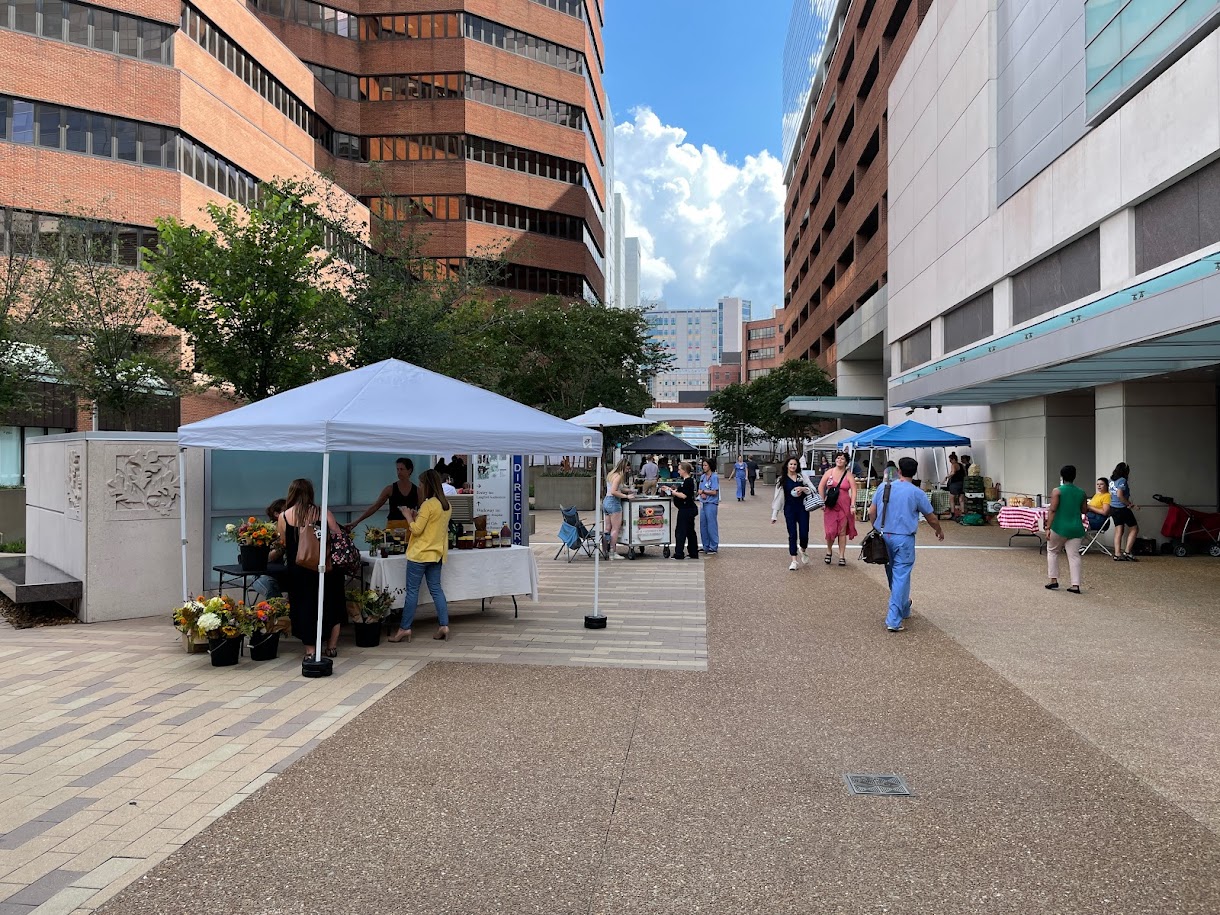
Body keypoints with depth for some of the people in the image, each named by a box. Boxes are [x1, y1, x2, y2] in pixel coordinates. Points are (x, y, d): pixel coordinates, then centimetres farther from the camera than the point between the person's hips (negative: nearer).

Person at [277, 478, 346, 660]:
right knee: (331, 604, 15)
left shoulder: (283, 517, -1)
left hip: (298, 569, -1)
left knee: (305, 605, 10)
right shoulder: (323, 513, -1)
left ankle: (311, 649, 10)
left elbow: (283, 545, 3)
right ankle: (332, 646, 21)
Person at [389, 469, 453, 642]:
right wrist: (418, 517, 13)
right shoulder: (446, 504, 8)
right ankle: (444, 626, 6)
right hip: (436, 553, 8)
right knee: (436, 589, 11)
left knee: (412, 590, 0)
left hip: (420, 554, -8)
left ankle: (405, 628, 5)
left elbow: (416, 530, -16)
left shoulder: (428, 505, -17)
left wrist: (409, 516, -1)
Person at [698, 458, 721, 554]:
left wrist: (703, 491, -7)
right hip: (703, 504, 8)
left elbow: (714, 492, -15)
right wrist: (702, 494, -7)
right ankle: (706, 546, 20)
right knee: (703, 525, 11)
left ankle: (713, 547, 3)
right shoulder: (702, 477, 12)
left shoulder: (714, 477, -11)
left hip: (711, 504, -8)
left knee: (711, 526, -4)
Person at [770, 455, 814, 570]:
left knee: (804, 534, -2)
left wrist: (803, 489, -17)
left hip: (802, 508, 0)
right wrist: (774, 515, 0)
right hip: (789, 509, 0)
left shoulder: (802, 476, 5)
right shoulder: (782, 479, 4)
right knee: (792, 535, -1)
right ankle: (794, 561, 3)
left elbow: (813, 489, 4)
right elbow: (778, 497, 3)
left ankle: (804, 551, 31)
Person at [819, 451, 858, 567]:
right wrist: (822, 501, 1)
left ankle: (842, 556, 12)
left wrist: (853, 506, -12)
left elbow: (853, 491, -4)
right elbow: (821, 487, 8)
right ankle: (829, 551, 25)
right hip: (830, 506, 1)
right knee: (830, 531, -1)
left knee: (842, 531, 3)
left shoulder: (849, 475, 0)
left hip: (844, 506, -1)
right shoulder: (829, 473, 4)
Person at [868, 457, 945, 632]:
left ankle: (903, 609, 38)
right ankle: (894, 621, -6)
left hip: (883, 537, 4)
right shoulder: (917, 493, -6)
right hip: (904, 539, -4)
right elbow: (931, 518, 5)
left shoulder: (883, 488, 2)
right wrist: (939, 531, 25)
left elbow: (871, 512, 6)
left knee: (893, 576, 20)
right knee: (901, 578, -2)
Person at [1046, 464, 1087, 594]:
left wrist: (1048, 528, -11)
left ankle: (1053, 580, 12)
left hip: (1059, 527, -3)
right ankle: (1075, 585, -2)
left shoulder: (1057, 491, -8)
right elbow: (1083, 511, 14)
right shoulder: (1081, 492, 6)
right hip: (1076, 529, 3)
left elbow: (1053, 510, -13)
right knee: (1074, 556, 3)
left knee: (1052, 551, 15)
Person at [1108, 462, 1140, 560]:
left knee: (1118, 530, 8)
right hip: (1122, 508, -7)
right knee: (1134, 528, 5)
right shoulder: (1122, 480, -13)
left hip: (1113, 508, 7)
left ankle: (1117, 554, 3)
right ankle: (1127, 552, -1)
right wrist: (1130, 504, -14)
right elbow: (1119, 495, -22)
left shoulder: (1111, 480, 10)